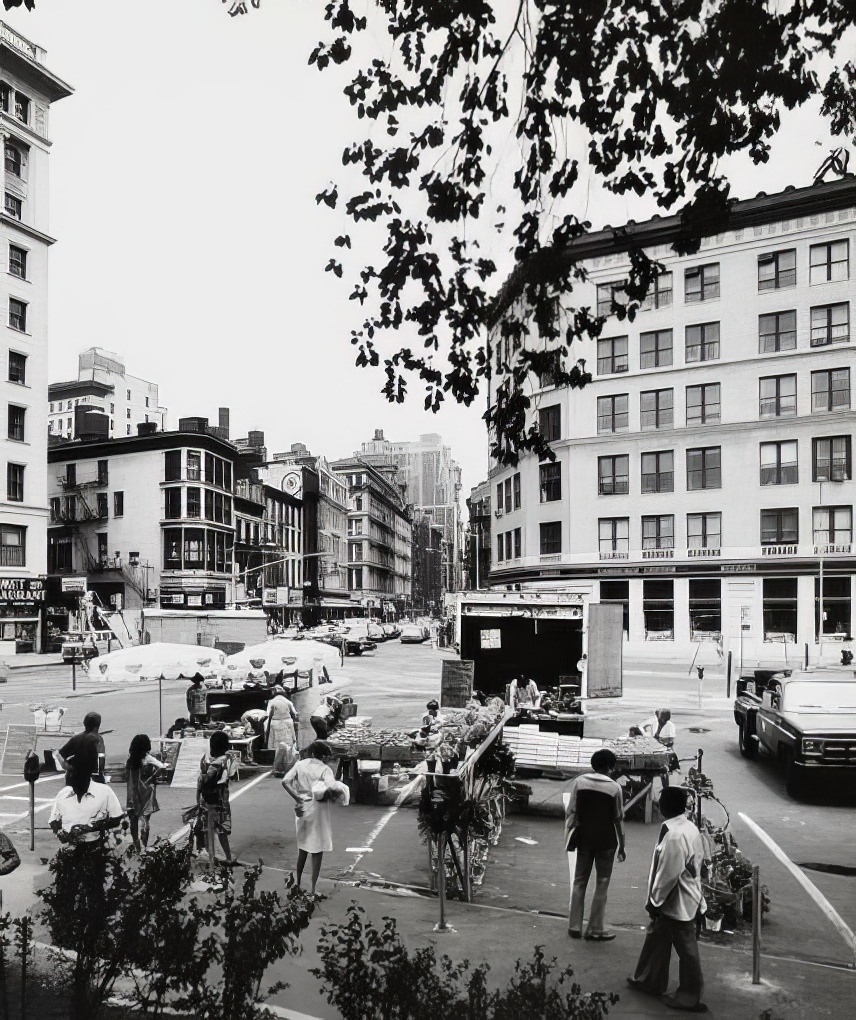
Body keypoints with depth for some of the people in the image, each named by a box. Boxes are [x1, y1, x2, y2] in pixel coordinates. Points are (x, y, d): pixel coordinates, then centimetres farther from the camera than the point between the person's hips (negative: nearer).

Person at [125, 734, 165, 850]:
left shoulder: (131, 757, -1)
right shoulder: (148, 758, -15)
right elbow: (162, 767, -28)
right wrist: (152, 777, -15)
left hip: (133, 793, 4)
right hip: (145, 792, -4)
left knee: (134, 820, 13)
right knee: (145, 819, 3)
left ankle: (136, 845, 18)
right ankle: (144, 846, 2)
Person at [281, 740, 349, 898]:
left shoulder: (300, 765, 2)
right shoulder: (325, 769, -13)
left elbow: (285, 782, -6)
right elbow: (332, 789, -28)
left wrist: (297, 798, -7)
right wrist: (335, 795, -7)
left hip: (302, 809, 5)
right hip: (318, 811, -5)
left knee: (302, 849, 22)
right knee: (317, 852, 6)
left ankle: (298, 884, 33)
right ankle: (312, 891, 7)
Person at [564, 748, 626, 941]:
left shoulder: (579, 782, -5)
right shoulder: (614, 788, -11)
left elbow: (571, 812, -4)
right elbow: (618, 818, -5)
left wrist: (569, 838, 5)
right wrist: (621, 845, 5)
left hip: (584, 838, 3)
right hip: (606, 841, -2)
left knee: (579, 881, 13)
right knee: (602, 884, 9)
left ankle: (574, 926, 16)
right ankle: (595, 929, 12)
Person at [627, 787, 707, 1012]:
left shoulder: (674, 835, -28)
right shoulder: (690, 828, 2)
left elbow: (667, 875, -25)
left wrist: (655, 900, -12)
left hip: (676, 903, -9)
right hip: (684, 899, 9)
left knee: (686, 950, 9)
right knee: (657, 941, 19)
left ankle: (690, 997, 25)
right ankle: (648, 981, 32)